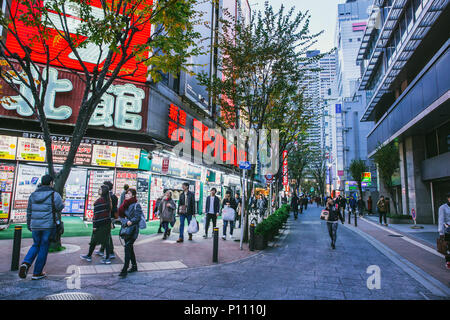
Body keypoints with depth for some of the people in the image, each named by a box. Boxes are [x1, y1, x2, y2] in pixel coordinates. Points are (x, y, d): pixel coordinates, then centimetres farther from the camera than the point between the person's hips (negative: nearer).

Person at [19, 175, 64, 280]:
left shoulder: (33, 195, 6)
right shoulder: (54, 194, -10)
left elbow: (29, 212, 12)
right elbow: (60, 208, -6)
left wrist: (29, 226, 21)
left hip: (35, 225, 5)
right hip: (49, 225, -4)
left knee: (36, 245, 23)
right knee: (44, 248, 6)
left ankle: (26, 263, -1)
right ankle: (37, 273, 14)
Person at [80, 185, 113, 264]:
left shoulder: (99, 201, -17)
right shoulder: (108, 200, 5)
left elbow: (97, 214, -18)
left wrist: (94, 225, -13)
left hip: (100, 224, -7)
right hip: (107, 223, 7)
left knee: (94, 241, 11)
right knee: (106, 241, 9)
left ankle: (89, 256, 29)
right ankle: (107, 259, 11)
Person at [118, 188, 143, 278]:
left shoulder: (136, 205, -10)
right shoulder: (125, 204, 12)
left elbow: (138, 217, -14)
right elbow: (121, 215, 6)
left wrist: (131, 222, -25)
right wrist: (125, 222, -11)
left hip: (133, 229, -8)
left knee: (127, 247, -12)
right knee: (130, 248, 14)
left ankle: (124, 270, -10)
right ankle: (134, 266, 27)